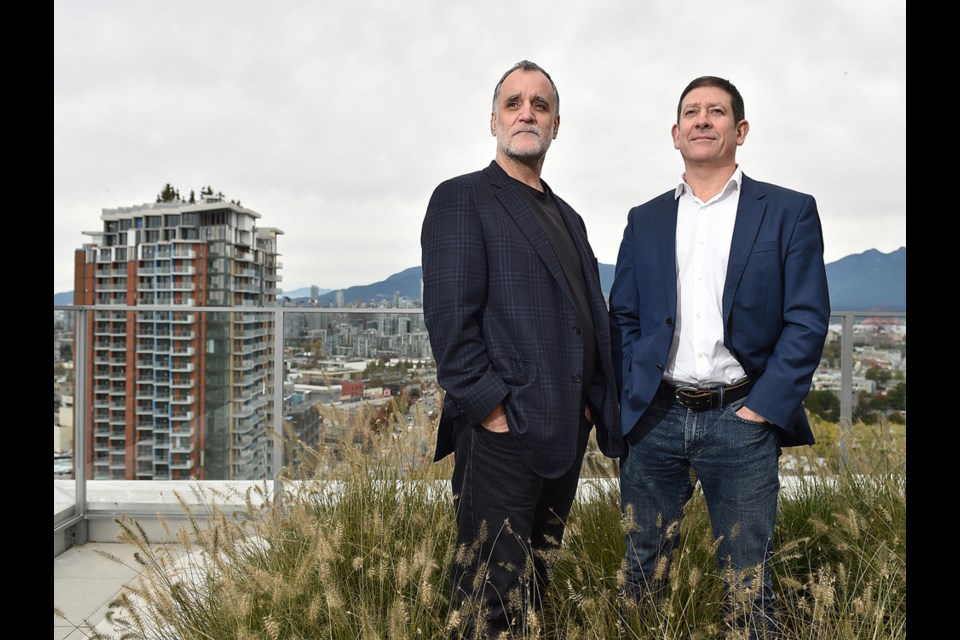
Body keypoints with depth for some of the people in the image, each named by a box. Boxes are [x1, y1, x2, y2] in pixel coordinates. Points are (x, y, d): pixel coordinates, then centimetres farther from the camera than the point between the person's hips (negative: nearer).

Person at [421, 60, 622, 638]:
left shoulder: (568, 218, 20)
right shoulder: (462, 199, -3)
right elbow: (450, 321, -12)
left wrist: (593, 406, 8)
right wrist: (493, 411, -16)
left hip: (566, 433, 7)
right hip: (502, 434, -7)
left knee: (537, 587, 17)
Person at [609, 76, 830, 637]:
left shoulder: (790, 211, 4)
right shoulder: (645, 220, 12)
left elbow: (808, 321, -2)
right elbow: (622, 317, 10)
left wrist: (763, 406, -9)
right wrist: (632, 396, -1)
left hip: (742, 420, -2)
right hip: (655, 418, 3)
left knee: (749, 584, 8)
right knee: (644, 572, 12)